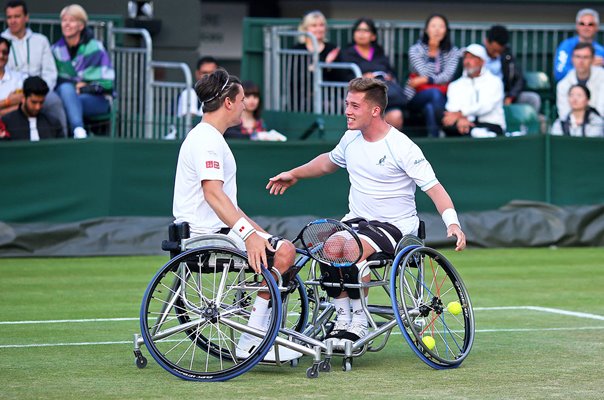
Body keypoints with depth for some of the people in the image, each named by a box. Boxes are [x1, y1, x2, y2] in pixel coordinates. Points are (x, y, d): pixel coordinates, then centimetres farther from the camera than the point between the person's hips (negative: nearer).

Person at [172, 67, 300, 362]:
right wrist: (249, 234, -37)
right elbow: (213, 193, -28)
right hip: (206, 235, -11)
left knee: (279, 248, 18)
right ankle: (250, 344, -19)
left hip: (216, 230, 11)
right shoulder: (206, 139, -13)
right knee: (282, 252, -20)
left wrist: (257, 232, 21)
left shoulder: (211, 138, 21)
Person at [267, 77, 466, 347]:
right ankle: (342, 318, -16)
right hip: (357, 219, 6)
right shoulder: (351, 138, 7)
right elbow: (328, 161, 31)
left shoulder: (402, 147, -14)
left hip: (394, 225, -6)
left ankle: (359, 321, -20)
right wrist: (294, 174, 30)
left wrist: (453, 224, -29)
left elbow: (434, 188, -16)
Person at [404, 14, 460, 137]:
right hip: (416, 98, -1)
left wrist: (425, 80, -15)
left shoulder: (452, 52, 10)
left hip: (442, 97, 1)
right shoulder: (416, 49, 4)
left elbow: (447, 76, -6)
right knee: (435, 93, -36)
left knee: (430, 108, -35)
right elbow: (425, 73, -8)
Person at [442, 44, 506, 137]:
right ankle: (480, 133, -50)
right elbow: (453, 108, 4)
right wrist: (460, 119, -24)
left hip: (490, 124, -2)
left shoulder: (494, 81, 13)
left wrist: (460, 114, -22)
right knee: (448, 126, -35)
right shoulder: (455, 85, 25)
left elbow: (486, 106, -6)